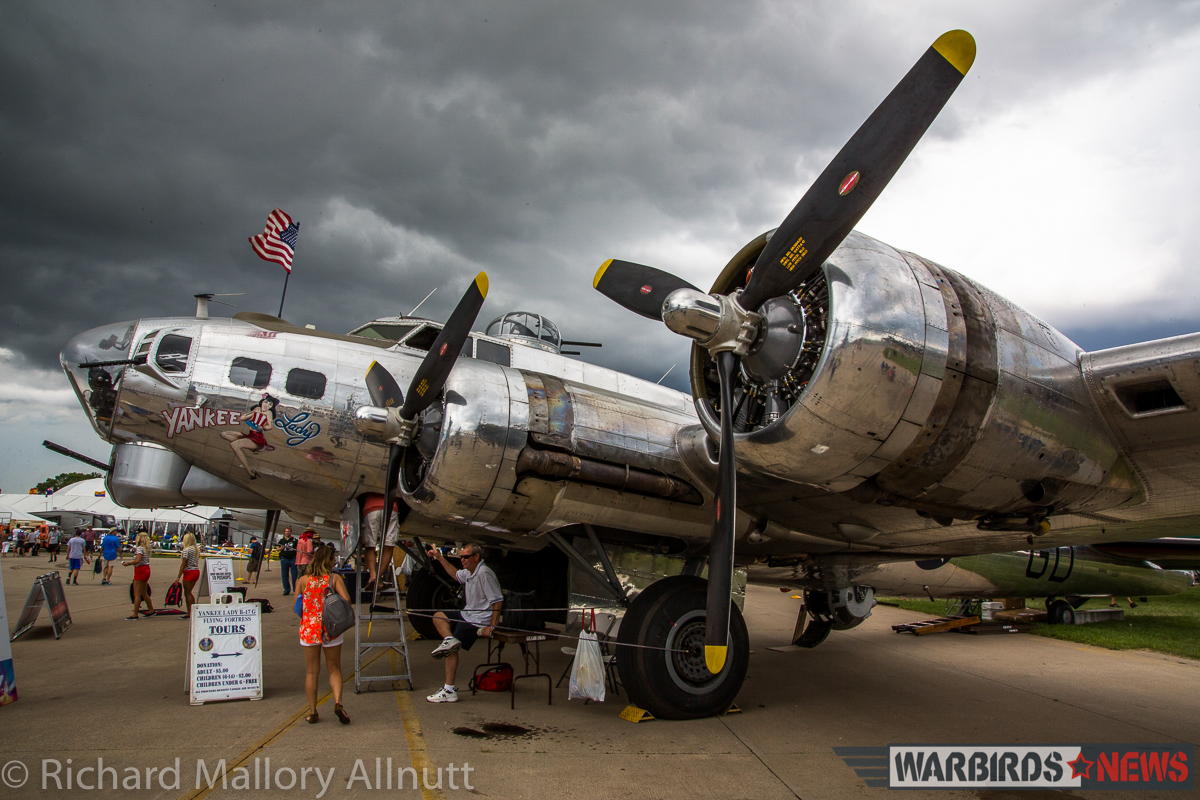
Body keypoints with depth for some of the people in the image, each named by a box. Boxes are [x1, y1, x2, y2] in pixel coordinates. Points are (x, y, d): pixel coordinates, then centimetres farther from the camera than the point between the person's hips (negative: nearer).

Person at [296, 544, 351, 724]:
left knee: (311, 672, 13)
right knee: (334, 669, 13)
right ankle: (338, 702, -7)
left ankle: (312, 712, 17)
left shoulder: (303, 580, -1)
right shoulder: (334, 578, -7)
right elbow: (346, 600, -17)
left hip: (308, 630, 2)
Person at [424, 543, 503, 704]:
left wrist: (492, 626, -25)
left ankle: (449, 691, -8)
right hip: (467, 613, 11)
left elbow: (498, 601, -24)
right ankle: (449, 639, -10)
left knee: (452, 649, -11)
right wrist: (440, 557, 28)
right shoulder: (469, 572, 8)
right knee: (438, 616, 16)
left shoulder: (484, 573, -23)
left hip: (479, 620, -11)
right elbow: (456, 575, 33)